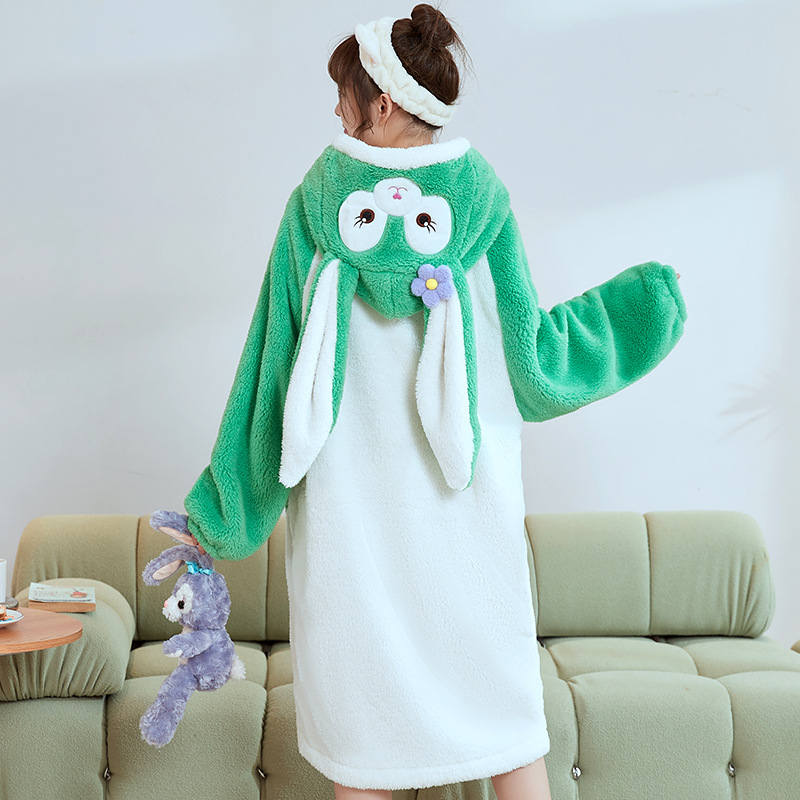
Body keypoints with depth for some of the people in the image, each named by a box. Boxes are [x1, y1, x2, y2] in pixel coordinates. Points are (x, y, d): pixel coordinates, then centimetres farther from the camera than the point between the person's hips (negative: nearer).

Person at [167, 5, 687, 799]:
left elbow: (273, 368, -5)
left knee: (360, 715, 13)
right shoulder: (483, 203, -6)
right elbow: (532, 363, -4)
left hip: (348, 504, 0)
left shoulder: (313, 208, -6)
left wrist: (224, 510, 4)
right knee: (504, 709, 14)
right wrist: (646, 298, 13)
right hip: (467, 512, 1)